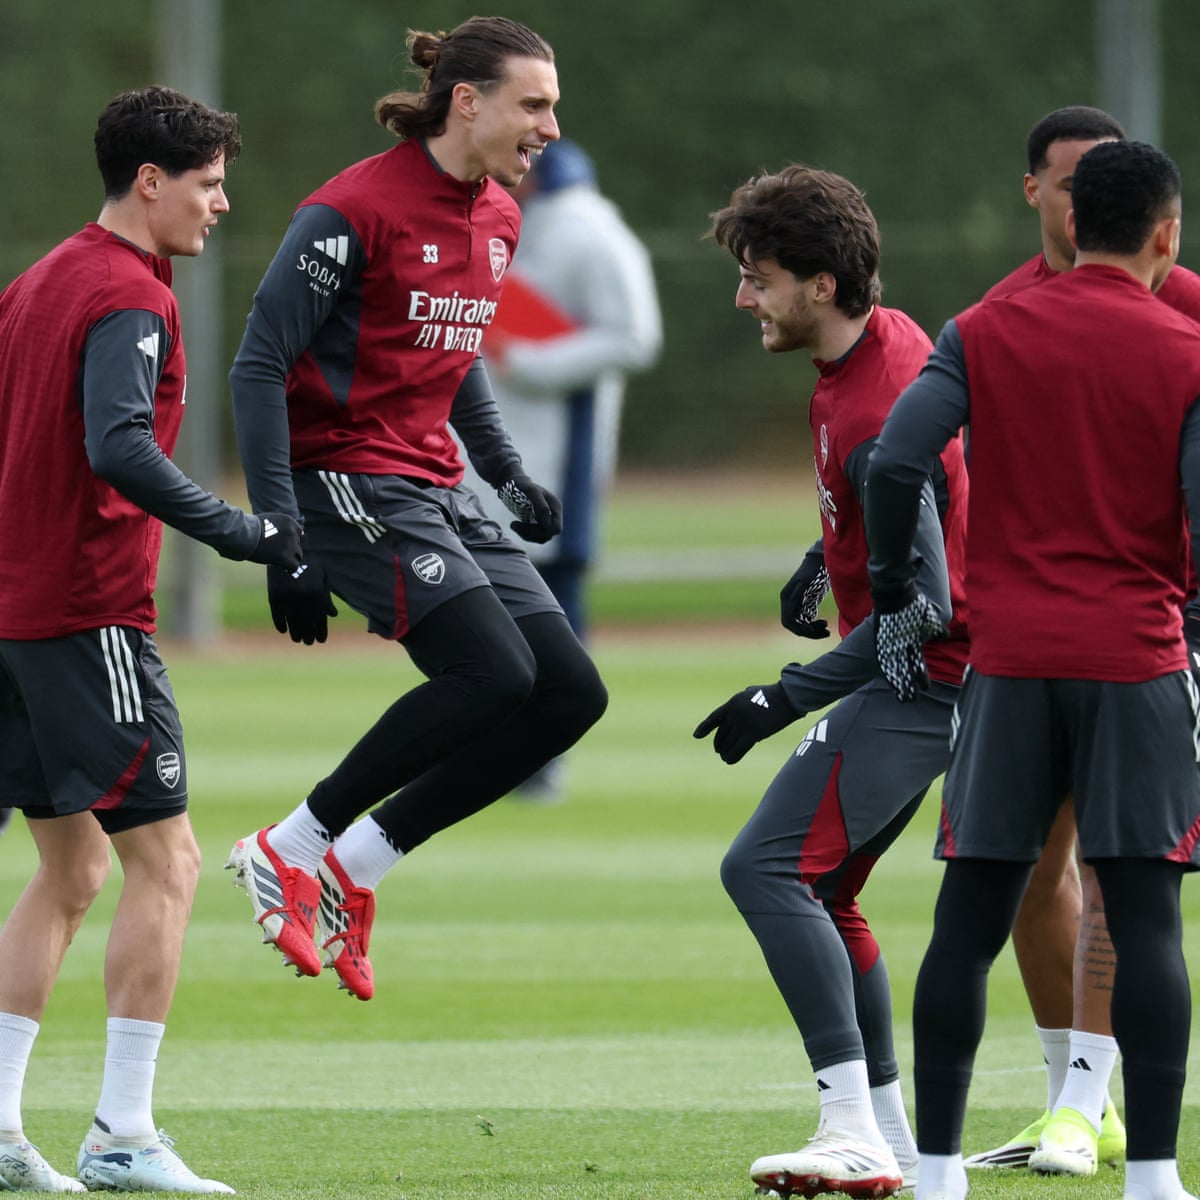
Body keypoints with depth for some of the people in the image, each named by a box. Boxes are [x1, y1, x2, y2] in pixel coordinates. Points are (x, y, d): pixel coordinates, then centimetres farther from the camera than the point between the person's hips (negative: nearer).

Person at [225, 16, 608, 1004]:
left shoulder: (497, 218, 11)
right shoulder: (355, 212, -15)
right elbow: (259, 368, -14)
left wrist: (507, 475, 17)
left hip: (437, 492, 9)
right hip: (347, 479, -9)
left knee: (570, 691, -3)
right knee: (494, 671, -23)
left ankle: (356, 867, 3)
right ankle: (291, 850, -8)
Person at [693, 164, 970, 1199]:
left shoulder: (873, 418, -25)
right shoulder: (889, 337, 5)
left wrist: (788, 698, -24)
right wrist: (828, 562, 17)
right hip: (918, 677, 11)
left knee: (766, 869, -19)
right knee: (817, 890, 18)